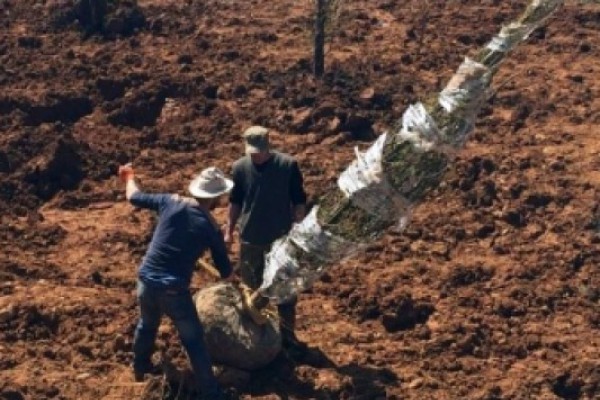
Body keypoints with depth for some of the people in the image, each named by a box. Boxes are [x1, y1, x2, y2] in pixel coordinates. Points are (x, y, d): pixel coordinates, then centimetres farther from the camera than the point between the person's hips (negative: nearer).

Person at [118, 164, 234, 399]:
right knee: (194, 341, 9)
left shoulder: (171, 202, -2)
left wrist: (128, 177, 32)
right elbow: (225, 272, 3)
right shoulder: (211, 228, -6)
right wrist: (232, 278, 27)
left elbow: (134, 198, 11)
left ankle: (140, 367, 54)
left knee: (147, 324, 32)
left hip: (146, 282, 4)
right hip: (174, 291, -4)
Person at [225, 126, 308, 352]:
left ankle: (288, 334, 19)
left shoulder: (288, 165, -13)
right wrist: (229, 230, 8)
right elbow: (235, 202, 7)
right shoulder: (240, 167, -6)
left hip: (281, 237, -2)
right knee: (251, 287, 15)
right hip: (249, 238, 2)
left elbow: (298, 201, -5)